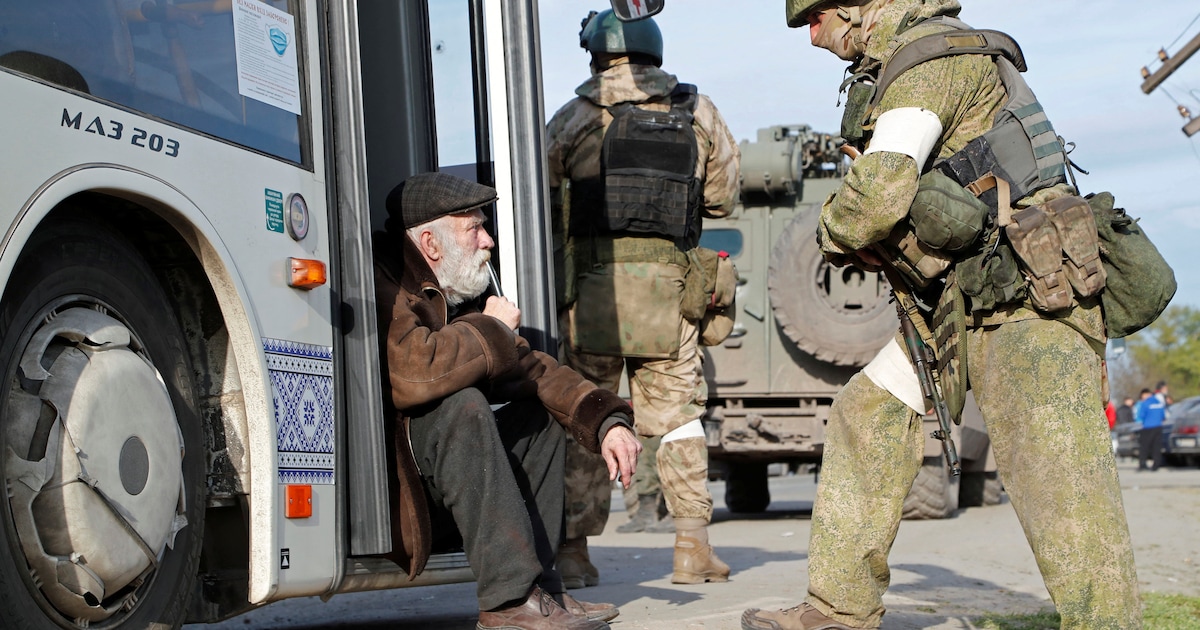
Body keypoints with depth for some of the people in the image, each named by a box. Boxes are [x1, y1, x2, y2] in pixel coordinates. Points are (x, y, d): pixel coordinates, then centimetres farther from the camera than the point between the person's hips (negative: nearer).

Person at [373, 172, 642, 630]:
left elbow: (530, 369, 13)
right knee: (461, 405, -29)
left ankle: (538, 585, 0)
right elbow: (414, 372, -35)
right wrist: (492, 329, -16)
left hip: (434, 479, 10)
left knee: (540, 414, 12)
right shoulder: (383, 286, -19)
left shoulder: (458, 295, 12)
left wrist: (606, 422, -2)